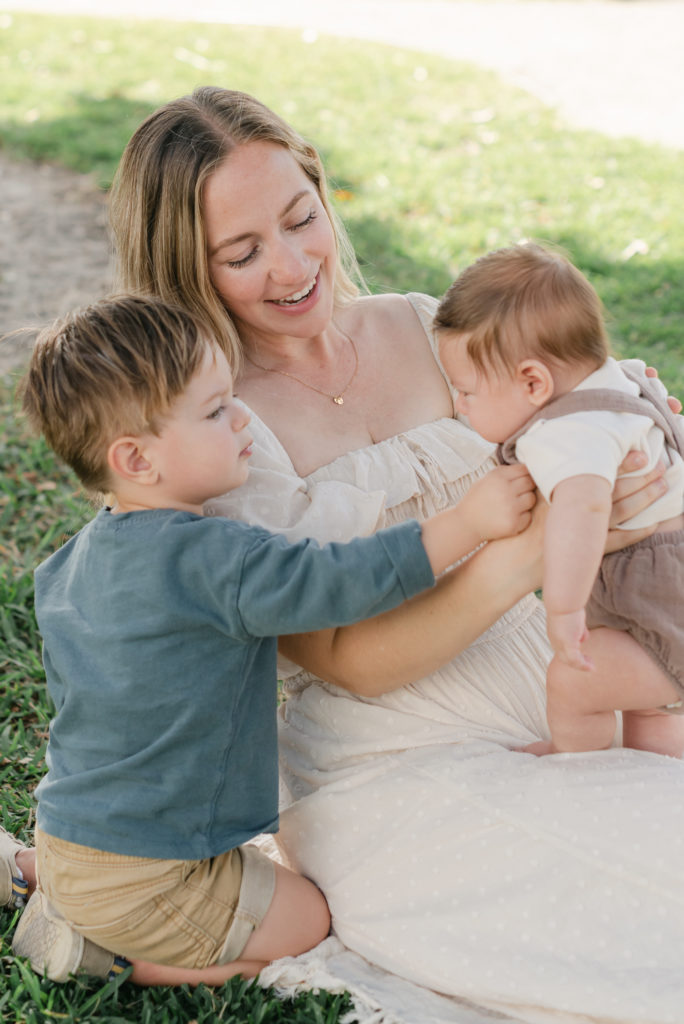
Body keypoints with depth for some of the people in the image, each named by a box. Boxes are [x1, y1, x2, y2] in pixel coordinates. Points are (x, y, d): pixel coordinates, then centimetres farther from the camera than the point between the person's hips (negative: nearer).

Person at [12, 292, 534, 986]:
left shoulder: (70, 564, 3)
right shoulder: (212, 561, -26)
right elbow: (342, 582, -30)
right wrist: (468, 520, -25)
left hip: (66, 833, 8)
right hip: (140, 874, -8)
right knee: (308, 918, 7)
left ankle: (57, 896, 15)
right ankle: (122, 961, 1)